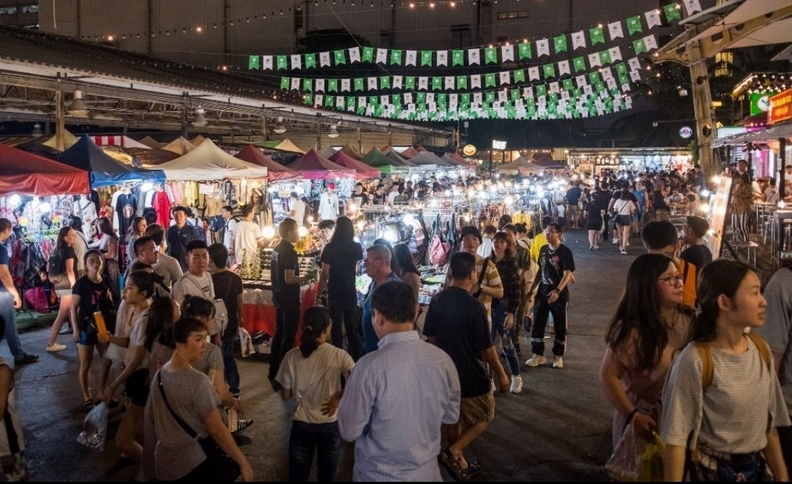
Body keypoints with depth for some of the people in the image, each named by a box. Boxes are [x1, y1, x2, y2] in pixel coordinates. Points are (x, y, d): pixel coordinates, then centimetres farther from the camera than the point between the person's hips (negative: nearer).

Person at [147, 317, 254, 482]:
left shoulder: (159, 375, 0)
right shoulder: (198, 381, -23)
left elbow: (152, 416, 14)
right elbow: (216, 429, -21)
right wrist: (243, 463, -14)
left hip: (164, 463, 8)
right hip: (196, 464, -8)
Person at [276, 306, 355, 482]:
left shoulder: (292, 356, -11)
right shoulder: (339, 355, -15)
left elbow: (285, 395, -3)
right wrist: (338, 396, -9)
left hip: (301, 425, 1)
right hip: (330, 425, -1)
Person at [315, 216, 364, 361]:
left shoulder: (330, 247, -13)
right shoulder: (357, 247, 1)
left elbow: (325, 274, -13)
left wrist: (318, 295, -6)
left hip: (335, 294, -4)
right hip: (351, 293, 4)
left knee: (336, 327, 6)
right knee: (352, 327, 13)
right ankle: (356, 360, 17)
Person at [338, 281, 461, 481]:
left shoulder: (371, 366, -24)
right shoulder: (443, 360, -11)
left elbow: (349, 431, -14)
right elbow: (451, 416, 4)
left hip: (378, 474, -3)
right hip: (426, 472, 3)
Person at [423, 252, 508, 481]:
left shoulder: (437, 300, -5)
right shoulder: (475, 306, -23)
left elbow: (430, 337, 5)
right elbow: (486, 348, -18)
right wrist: (501, 374, -5)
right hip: (471, 375, -6)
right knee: (484, 416, 15)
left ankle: (460, 464, 32)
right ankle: (453, 452, 1)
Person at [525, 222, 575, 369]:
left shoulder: (565, 252, -12)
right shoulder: (543, 250, 6)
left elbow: (568, 274, -19)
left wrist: (557, 291, -32)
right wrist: (531, 289, 12)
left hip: (559, 294, -5)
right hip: (542, 292, 6)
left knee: (560, 327, 6)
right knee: (537, 324, 6)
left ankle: (558, 356, 19)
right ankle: (538, 355, 17)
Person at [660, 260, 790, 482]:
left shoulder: (761, 349, -3)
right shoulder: (695, 361, -23)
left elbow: (768, 423, 6)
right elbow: (676, 438, -19)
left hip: (757, 464, 6)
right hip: (713, 469, -6)